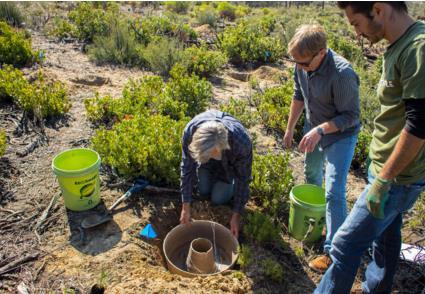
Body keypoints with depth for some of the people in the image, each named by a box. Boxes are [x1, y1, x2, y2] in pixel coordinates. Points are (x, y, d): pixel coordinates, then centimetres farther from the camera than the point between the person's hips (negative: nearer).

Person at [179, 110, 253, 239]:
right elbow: (187, 168, -25)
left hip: (230, 161, -2)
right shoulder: (190, 131, -40)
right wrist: (186, 207, -21)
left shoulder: (242, 143, -44)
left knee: (218, 199, -2)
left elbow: (243, 178, -27)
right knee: (204, 193, 7)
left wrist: (236, 215, -20)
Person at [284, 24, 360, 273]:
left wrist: (321, 130, -34)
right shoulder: (303, 65, -13)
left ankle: (333, 252, 3)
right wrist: (290, 128, 10)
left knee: (334, 194, -11)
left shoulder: (342, 74, -33)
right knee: (311, 174, 26)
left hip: (340, 136, -7)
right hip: (314, 131, 7)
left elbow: (351, 116, -23)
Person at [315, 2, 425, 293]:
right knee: (386, 235, 23)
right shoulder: (399, 47, 7)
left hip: (399, 177, -9)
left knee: (346, 244, -1)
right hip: (390, 170, 9)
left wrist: (383, 180, -21)